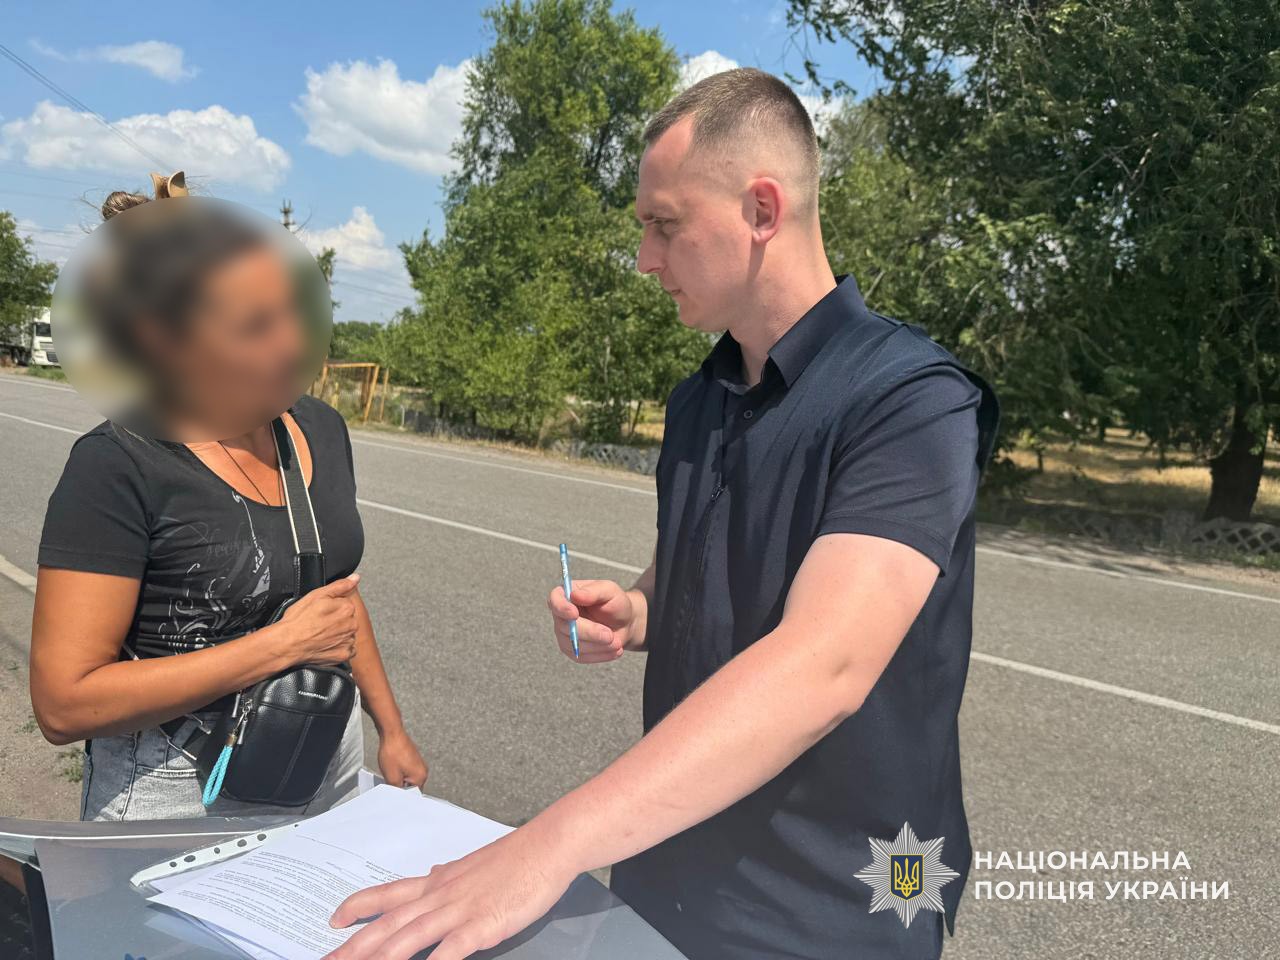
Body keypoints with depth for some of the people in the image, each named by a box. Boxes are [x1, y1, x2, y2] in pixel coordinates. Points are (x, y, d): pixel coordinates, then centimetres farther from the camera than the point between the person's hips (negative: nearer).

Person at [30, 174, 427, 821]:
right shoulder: (117, 467, -20)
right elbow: (63, 704, -22)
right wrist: (283, 645, -23)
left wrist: (391, 731, 13)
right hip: (182, 795, -5)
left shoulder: (321, 428, 0)